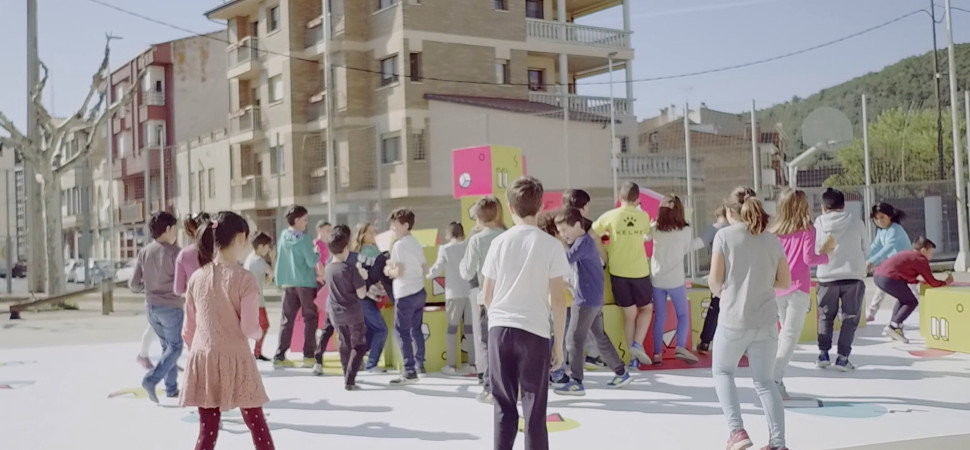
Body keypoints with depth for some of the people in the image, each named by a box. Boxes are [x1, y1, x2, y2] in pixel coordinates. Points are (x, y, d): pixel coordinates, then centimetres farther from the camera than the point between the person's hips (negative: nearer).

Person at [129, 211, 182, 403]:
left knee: (167, 346, 18)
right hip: (171, 307, -6)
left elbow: (134, 284, 3)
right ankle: (151, 379, -14)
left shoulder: (144, 252, 3)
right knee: (175, 348, 4)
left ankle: (171, 388, 18)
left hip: (151, 307, 6)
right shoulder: (174, 252, -12)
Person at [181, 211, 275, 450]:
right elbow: (249, 329, -13)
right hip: (235, 360, -4)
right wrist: (260, 331, 9)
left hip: (203, 359, 4)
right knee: (257, 425, 11)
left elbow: (188, 330, 8)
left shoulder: (197, 278, 3)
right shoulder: (244, 279, -11)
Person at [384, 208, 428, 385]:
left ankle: (410, 372, -9)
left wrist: (388, 271, 0)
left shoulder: (399, 244, -14)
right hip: (419, 291, 9)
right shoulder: (416, 243, 13)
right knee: (416, 330, 19)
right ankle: (419, 365, 27)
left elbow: (399, 272, -20)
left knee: (401, 332, -5)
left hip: (405, 294, -9)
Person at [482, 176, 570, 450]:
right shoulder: (551, 245, -4)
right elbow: (558, 299, -6)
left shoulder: (499, 242, 3)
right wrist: (559, 343, 2)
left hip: (499, 329, 3)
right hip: (534, 332, -2)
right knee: (534, 412, 3)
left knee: (504, 408, 12)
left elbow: (486, 295, 9)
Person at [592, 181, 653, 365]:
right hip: (640, 272, 0)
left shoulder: (610, 216, -6)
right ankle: (637, 344, 1)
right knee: (646, 308, 20)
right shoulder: (644, 216, -1)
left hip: (618, 272, 0)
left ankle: (632, 356, 12)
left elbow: (592, 232, 2)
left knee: (629, 314, 10)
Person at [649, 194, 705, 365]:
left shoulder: (654, 229, -5)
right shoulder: (685, 230, -8)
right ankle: (680, 347, -8)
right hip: (676, 280, -2)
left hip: (657, 279, 2)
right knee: (683, 315, 10)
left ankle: (657, 353, 9)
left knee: (659, 317, 10)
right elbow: (688, 248, 4)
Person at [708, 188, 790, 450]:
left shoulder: (724, 235, -5)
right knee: (764, 381, 14)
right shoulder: (772, 240, 6)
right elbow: (784, 282, 10)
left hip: (734, 320, -3)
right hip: (766, 321, 3)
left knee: (722, 372, 17)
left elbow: (715, 280, -7)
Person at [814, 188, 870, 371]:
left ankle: (823, 353, 13)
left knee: (825, 316, 18)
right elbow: (866, 250, 8)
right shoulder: (856, 223, -2)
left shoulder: (819, 224, -3)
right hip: (853, 276, -1)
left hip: (827, 277, 1)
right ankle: (842, 357, 3)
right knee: (850, 318, 9)